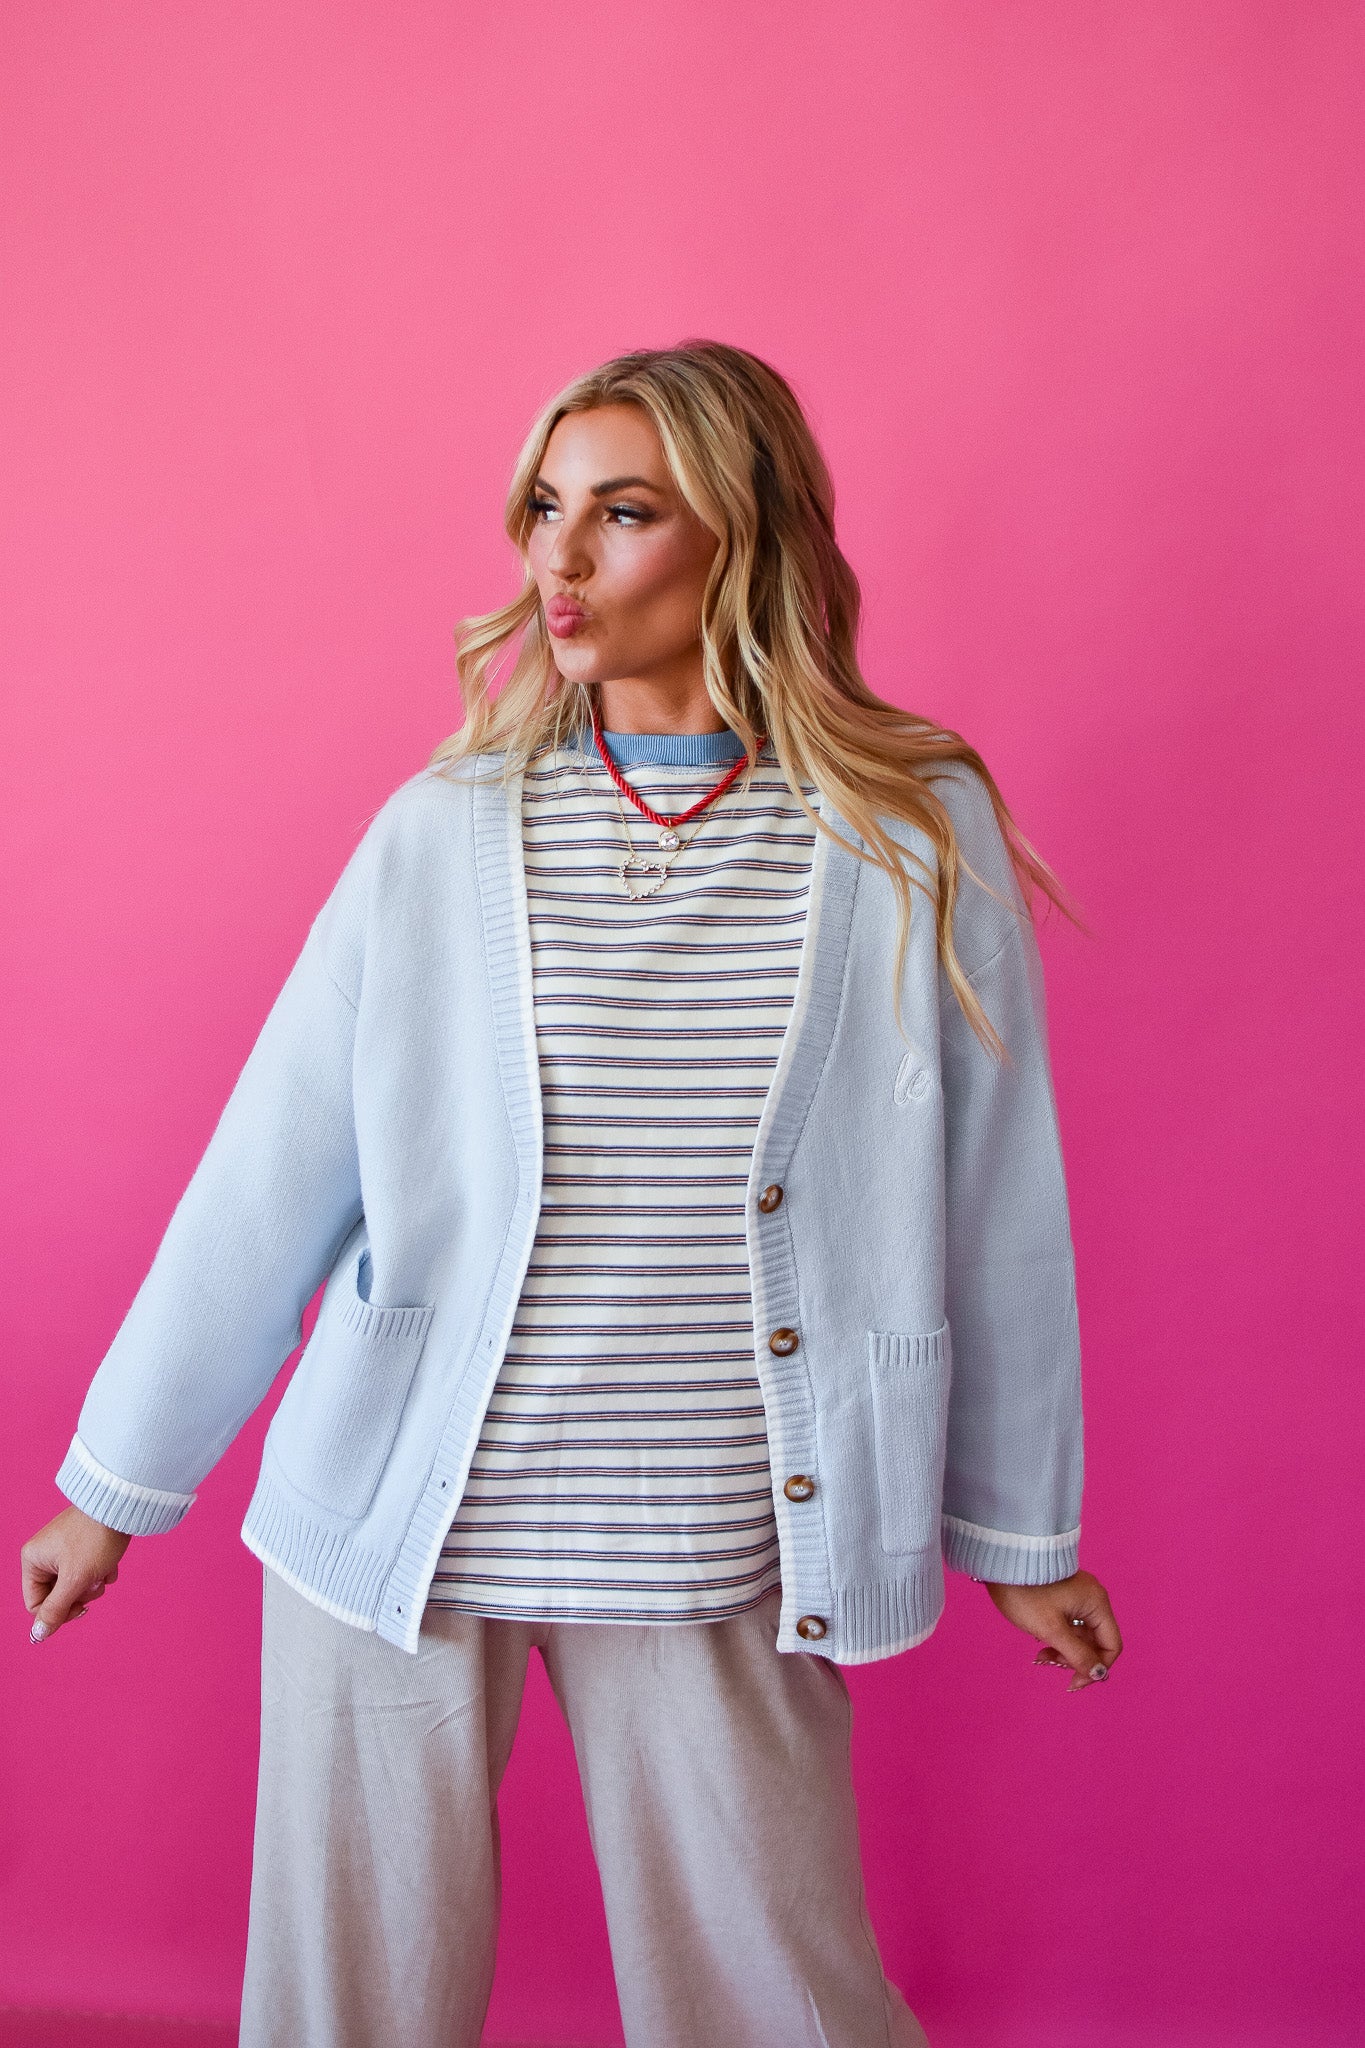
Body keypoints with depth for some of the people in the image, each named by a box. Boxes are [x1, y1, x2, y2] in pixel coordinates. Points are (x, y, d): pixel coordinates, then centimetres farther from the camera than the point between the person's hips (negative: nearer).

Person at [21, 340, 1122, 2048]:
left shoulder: (920, 840, -6)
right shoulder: (438, 836, -3)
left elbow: (995, 1204, 1)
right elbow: (266, 1183, -1)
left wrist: (1021, 1527, 9)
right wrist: (116, 1482, 3)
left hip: (716, 1561, -1)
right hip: (399, 1523, 1)